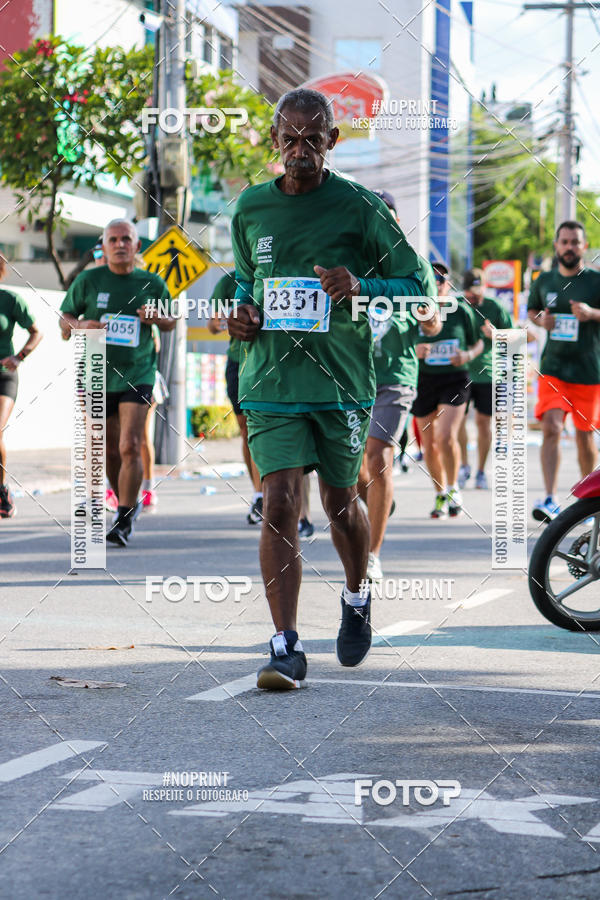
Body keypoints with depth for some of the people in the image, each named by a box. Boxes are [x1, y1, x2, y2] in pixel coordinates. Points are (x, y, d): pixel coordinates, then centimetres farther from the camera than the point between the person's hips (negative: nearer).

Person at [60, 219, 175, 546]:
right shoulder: (88, 281, 1)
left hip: (137, 376, -1)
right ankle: (128, 503, 33)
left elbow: (171, 322, 16)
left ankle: (123, 521, -12)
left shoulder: (152, 283, 2)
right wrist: (81, 326, -13)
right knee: (109, 452, 10)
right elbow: (64, 319, 9)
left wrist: (158, 318, -8)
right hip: (96, 376, 2)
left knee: (130, 447, -15)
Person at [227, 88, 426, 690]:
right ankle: (286, 647, -11)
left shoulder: (360, 207, -3)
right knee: (279, 506, -11)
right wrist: (240, 313, 4)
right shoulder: (251, 208, 8)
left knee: (340, 504, 12)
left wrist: (361, 287, -18)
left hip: (342, 378, -1)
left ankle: (357, 598, 42)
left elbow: (413, 285, 1)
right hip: (269, 379, 1)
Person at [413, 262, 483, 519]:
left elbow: (478, 343, 13)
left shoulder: (461, 312, 2)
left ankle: (453, 490, 3)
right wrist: (414, 352, -15)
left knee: (446, 437, -19)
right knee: (429, 444, 5)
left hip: (454, 379, -2)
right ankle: (440, 497, 25)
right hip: (424, 380, 2)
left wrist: (468, 356, -9)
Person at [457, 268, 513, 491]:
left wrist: (495, 335, -17)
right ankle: (463, 466, 12)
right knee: (458, 420, -5)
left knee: (483, 421, 0)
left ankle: (481, 471, 11)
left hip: (486, 372, -1)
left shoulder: (495, 308, 0)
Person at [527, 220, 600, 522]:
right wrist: (540, 320, 1)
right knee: (551, 428, -14)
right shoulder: (544, 281, 8)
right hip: (553, 368, 1)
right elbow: (531, 309, 23)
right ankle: (550, 500, -18)